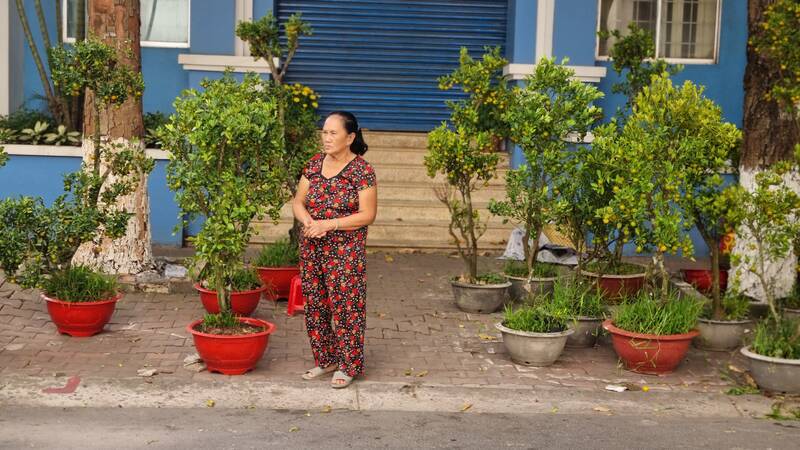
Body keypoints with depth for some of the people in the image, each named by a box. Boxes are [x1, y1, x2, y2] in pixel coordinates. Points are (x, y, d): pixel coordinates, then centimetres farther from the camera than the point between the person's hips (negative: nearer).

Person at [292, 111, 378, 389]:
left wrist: (329, 224, -20)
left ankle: (348, 366, 10)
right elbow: (298, 202, 9)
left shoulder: (362, 171, -11)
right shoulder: (314, 164, 7)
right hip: (312, 249, 6)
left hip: (345, 251, -6)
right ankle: (325, 360, 26)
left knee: (345, 307, -2)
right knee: (315, 304, 12)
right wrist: (307, 221, -13)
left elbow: (368, 214, -13)